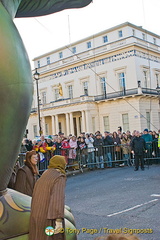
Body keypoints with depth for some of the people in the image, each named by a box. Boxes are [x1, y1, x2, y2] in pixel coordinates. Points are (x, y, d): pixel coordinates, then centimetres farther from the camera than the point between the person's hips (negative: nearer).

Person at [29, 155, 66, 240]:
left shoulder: (43, 177, 13)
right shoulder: (59, 178, -8)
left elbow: (35, 198, 14)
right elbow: (58, 198, -20)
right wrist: (59, 220, -24)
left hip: (36, 216, 7)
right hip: (49, 219, -7)